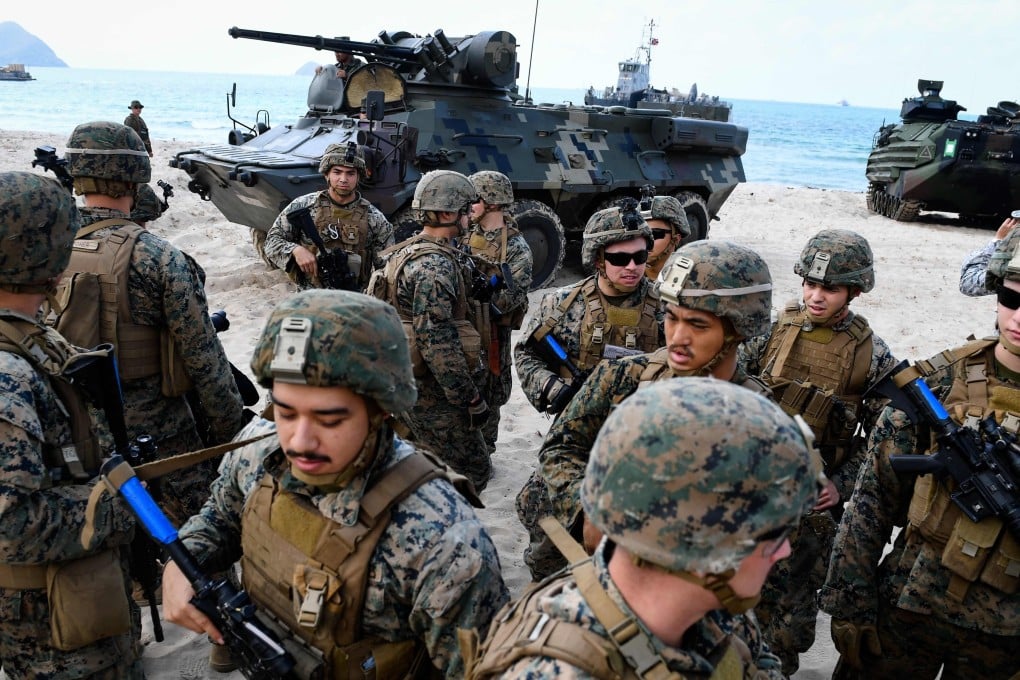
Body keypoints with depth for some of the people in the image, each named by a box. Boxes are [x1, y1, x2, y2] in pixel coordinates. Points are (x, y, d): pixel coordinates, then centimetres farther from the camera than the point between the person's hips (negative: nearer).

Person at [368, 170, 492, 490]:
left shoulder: (406, 253, 12)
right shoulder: (436, 264, -21)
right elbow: (437, 340, -26)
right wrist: (472, 399, -21)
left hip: (403, 383, 10)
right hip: (431, 392, -10)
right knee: (472, 472, 0)